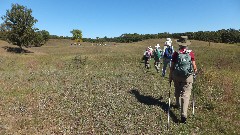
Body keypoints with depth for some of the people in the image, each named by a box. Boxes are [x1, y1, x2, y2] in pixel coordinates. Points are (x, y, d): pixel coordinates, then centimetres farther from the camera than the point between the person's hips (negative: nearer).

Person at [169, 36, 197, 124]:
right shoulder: (191, 53, -6)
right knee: (186, 94, 0)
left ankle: (178, 104, 47)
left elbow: (172, 66, -5)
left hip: (176, 76, 1)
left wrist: (170, 77, 5)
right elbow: (194, 66, -1)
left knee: (177, 91, 23)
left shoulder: (176, 53, -7)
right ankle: (184, 114, -8)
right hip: (188, 76, -1)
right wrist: (195, 70, 21)